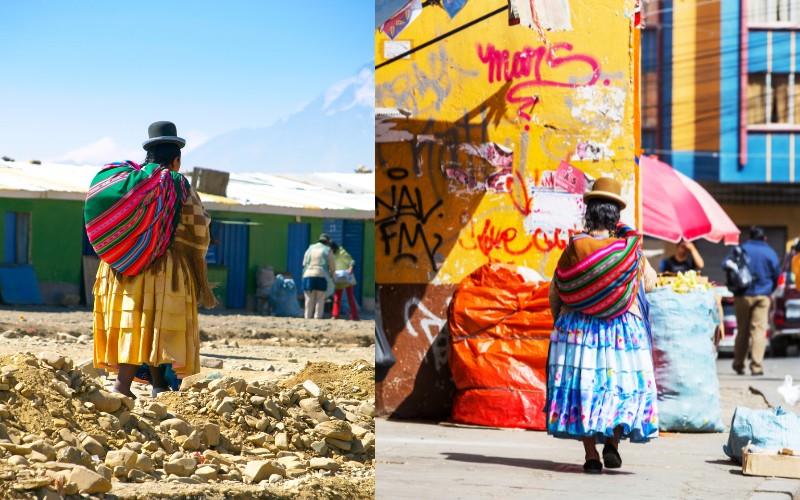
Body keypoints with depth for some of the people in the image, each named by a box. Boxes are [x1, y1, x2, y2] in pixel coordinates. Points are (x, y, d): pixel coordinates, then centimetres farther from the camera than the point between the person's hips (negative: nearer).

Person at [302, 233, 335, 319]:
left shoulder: (310, 249, 14)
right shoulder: (327, 250, 4)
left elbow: (304, 264, 12)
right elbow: (332, 266, 3)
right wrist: (332, 274, 22)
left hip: (308, 276, 3)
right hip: (321, 276, -3)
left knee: (309, 300, 4)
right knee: (320, 301, 0)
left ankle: (308, 318, 0)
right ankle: (317, 318, -6)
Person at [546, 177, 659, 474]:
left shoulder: (575, 247, -6)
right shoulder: (629, 248, -5)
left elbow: (555, 293, 1)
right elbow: (650, 283, 10)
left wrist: (559, 317, 20)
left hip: (578, 327, 0)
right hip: (623, 329, 0)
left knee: (582, 384, 5)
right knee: (624, 384, 11)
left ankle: (591, 454, 2)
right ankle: (612, 441, -9)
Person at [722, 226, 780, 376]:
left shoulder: (741, 249, 3)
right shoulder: (770, 253, 4)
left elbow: (725, 263, -4)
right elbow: (776, 275, 11)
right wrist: (770, 290, 23)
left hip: (743, 296, 1)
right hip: (763, 296, -1)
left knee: (742, 329, 11)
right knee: (759, 329, -4)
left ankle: (739, 364, 16)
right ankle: (756, 366, -13)